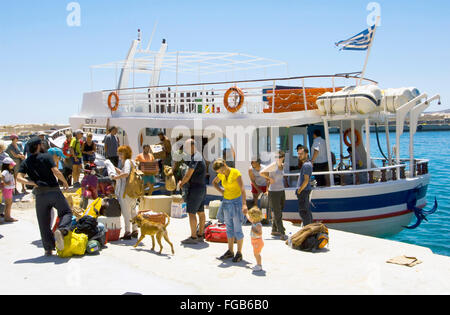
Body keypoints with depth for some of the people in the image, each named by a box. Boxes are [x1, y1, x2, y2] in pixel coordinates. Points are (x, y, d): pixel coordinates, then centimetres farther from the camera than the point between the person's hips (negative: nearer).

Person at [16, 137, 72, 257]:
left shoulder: (25, 163, 10)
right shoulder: (46, 157, 0)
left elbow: (19, 178, -3)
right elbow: (56, 172, -10)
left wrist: (33, 183, -6)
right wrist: (65, 183, 3)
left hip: (40, 194, 3)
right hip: (54, 191, -3)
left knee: (44, 223, 9)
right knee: (66, 212, 10)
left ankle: (48, 249, 10)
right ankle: (62, 230, -20)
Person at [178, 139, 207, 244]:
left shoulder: (195, 158, -17)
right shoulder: (200, 157, 16)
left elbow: (188, 175, -17)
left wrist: (181, 183, -1)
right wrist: (183, 181, 12)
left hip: (195, 189, -10)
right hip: (202, 188, 10)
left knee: (191, 213, -7)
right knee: (201, 212, 12)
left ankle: (193, 237, -5)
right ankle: (200, 235, 18)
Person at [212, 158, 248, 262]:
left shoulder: (235, 173, -16)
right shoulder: (221, 175, 3)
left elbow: (242, 189, -24)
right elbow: (214, 182, 25)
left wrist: (244, 204, -34)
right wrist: (221, 190, 6)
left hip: (237, 201, -6)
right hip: (226, 202, 6)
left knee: (237, 229, -3)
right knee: (229, 228, 11)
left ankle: (239, 253, 7)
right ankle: (230, 251, 20)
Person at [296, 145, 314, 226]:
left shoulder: (306, 165, -17)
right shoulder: (308, 163, 15)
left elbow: (306, 180, -24)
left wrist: (299, 190, -16)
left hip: (303, 191, -10)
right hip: (306, 190, 10)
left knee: (303, 211, -8)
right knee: (307, 210, 16)